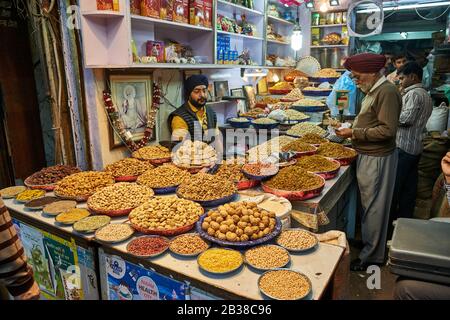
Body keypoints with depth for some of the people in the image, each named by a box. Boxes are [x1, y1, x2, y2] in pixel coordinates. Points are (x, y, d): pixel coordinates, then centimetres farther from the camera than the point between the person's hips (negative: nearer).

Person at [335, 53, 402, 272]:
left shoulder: (387, 92, -17)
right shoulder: (373, 91, 14)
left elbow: (387, 130, -23)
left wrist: (355, 133, -19)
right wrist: (352, 129, 7)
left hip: (377, 159, -10)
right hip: (368, 156, 10)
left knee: (373, 206, 1)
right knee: (368, 203, 18)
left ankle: (372, 255, 15)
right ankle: (366, 241, 34)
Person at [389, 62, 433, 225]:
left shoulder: (414, 93, -13)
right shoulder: (426, 95, 18)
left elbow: (407, 118, -23)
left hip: (403, 147, -10)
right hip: (415, 147, 10)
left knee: (393, 187, 1)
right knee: (409, 187, 14)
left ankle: (388, 221, 11)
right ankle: (405, 219, 24)